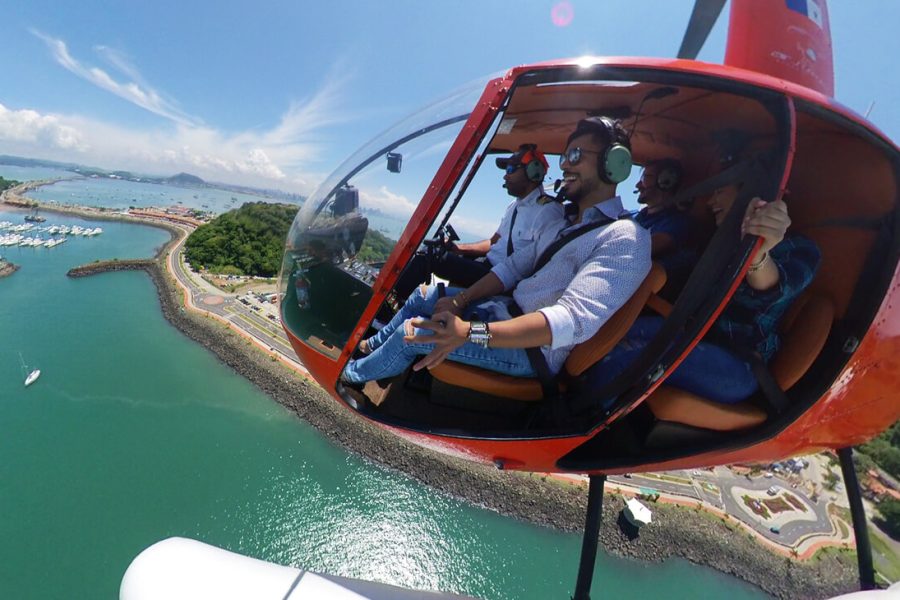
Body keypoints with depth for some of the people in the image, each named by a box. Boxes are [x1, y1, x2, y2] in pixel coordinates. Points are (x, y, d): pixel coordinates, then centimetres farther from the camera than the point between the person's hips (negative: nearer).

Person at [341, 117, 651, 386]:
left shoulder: (625, 240, -19)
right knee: (424, 294, 14)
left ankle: (354, 373, 20)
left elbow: (574, 320, -33)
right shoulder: (566, 223, 12)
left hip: (533, 349, -8)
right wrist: (459, 300, -6)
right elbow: (513, 266, 8)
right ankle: (373, 344, 39)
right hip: (507, 309, 9)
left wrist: (469, 332, -41)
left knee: (411, 335, -12)